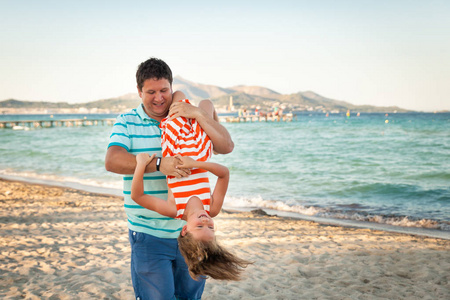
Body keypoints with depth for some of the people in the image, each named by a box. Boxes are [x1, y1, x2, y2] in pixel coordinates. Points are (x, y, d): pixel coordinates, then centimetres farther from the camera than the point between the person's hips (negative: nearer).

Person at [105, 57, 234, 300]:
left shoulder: (190, 121, 5)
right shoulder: (127, 123, 0)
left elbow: (226, 146, -6)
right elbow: (112, 161, -17)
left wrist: (198, 114, -19)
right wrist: (158, 164, -32)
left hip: (190, 231, 3)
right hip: (149, 234, -2)